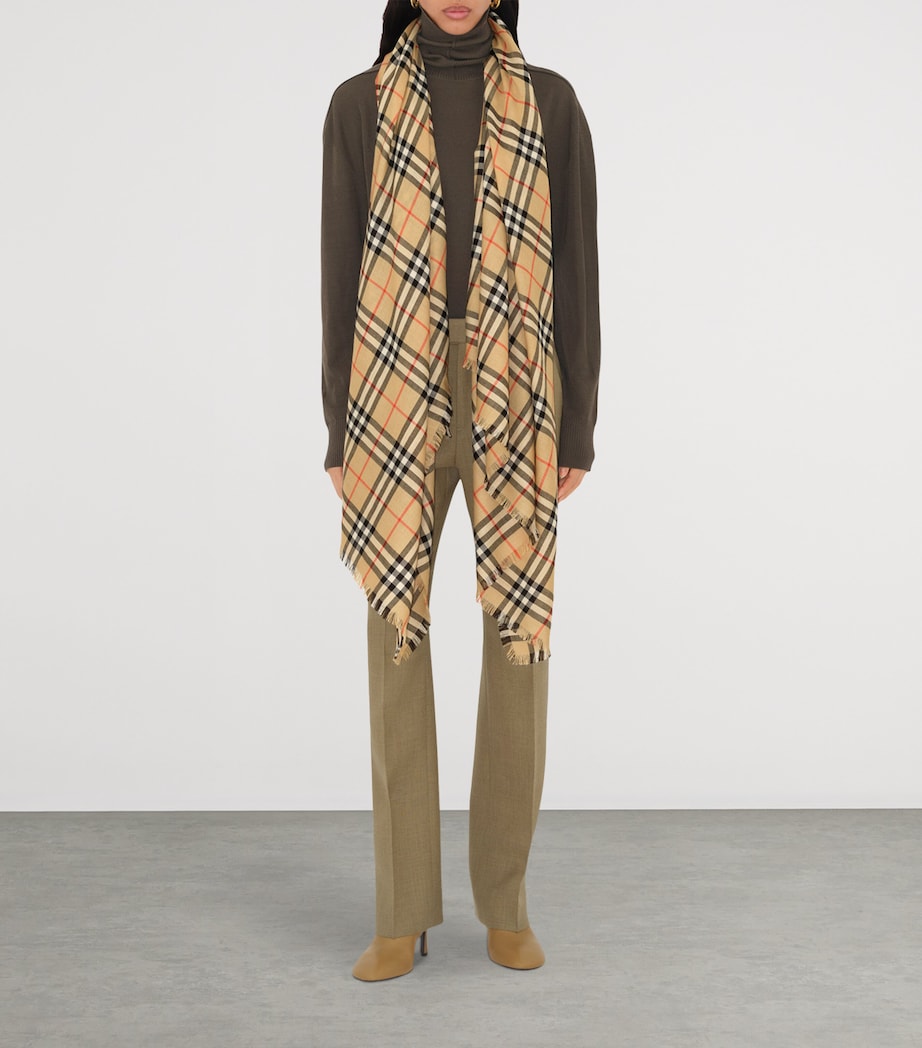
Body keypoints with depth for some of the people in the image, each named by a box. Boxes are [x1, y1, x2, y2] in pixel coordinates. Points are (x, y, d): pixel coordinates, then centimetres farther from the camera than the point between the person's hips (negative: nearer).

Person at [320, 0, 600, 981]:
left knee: (519, 648, 1)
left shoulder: (550, 104, 7)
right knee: (397, 650, 0)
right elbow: (340, 273, 5)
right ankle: (403, 915, 13)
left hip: (515, 410, 0)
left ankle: (505, 901, 18)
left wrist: (579, 429, -2)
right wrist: (340, 434, 0)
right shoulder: (357, 106, 7)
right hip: (398, 406, 0)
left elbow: (577, 267, 4)